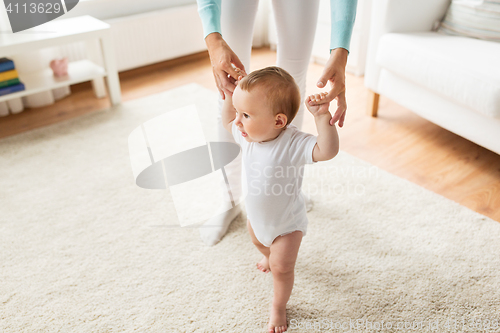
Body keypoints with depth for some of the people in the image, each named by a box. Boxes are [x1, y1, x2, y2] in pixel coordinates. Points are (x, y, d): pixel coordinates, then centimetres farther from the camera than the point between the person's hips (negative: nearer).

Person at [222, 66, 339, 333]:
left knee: (282, 267, 2)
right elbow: (227, 122, 3)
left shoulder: (293, 143, -37)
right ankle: (270, 256, 72)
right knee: (258, 241, 35)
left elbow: (327, 150, -50)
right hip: (256, 215, 7)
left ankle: (278, 307, 33)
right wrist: (231, 95, -9)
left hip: (287, 222, -7)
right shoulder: (248, 134, -18)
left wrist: (322, 117, -60)